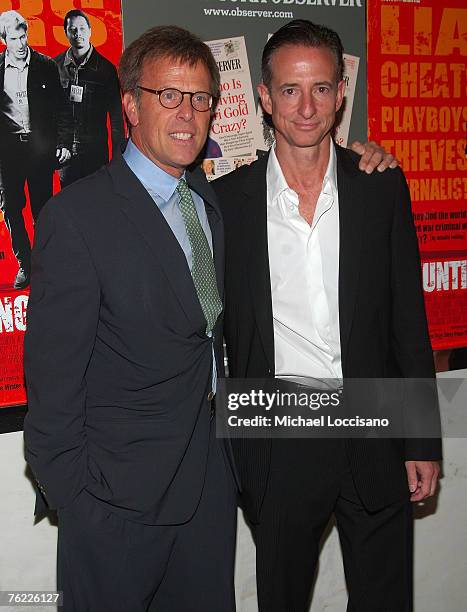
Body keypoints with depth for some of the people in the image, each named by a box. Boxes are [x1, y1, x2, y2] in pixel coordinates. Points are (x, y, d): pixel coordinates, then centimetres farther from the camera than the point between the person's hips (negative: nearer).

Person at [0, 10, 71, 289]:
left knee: (42, 207, 4)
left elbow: (60, 108, 4)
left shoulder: (45, 65, 2)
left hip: (40, 145, -1)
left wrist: (64, 143, -2)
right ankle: (24, 264, 15)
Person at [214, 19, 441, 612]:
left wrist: (422, 442, 1)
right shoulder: (229, 197, -3)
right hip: (278, 444, 0)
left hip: (374, 434, 1)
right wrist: (227, 450, 1)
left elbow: (408, 318, 1)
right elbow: (217, 323, 1)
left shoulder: (383, 186, -1)